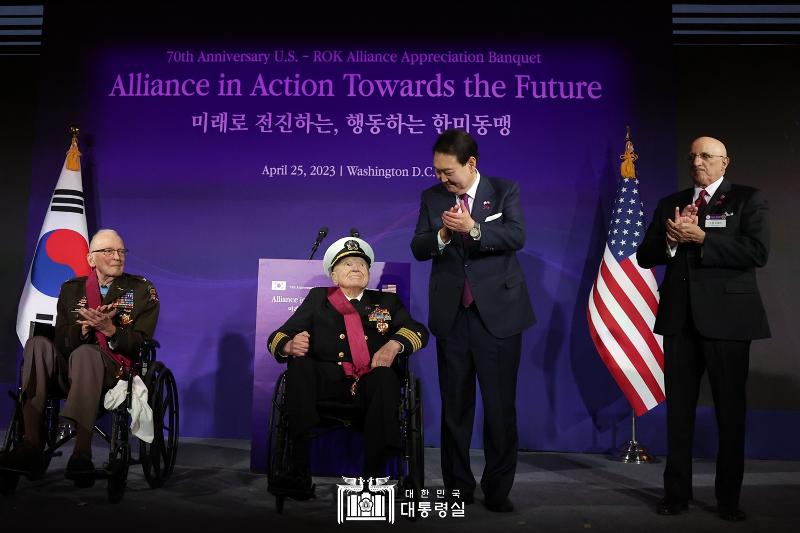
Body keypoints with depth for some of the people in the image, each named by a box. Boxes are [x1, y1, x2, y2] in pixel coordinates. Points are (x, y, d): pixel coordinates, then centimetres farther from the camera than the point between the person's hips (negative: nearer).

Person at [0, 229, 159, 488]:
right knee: (38, 344, -26)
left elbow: (141, 343, -1)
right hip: (68, 373, 4)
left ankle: (82, 454, -45)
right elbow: (61, 342, 6)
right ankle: (31, 446, -35)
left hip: (117, 371, -3)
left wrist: (109, 329, -19)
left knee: (85, 352, -36)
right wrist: (85, 326, -14)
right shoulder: (71, 289, 15)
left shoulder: (143, 290, 7)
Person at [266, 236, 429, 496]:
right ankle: (298, 473, -31)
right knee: (299, 364, -30)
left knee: (385, 377, -33)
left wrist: (394, 344, -13)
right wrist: (290, 345, -16)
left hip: (371, 384, 0)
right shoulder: (317, 298, 20)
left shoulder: (387, 301, 23)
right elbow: (277, 337, 10)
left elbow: (418, 331, 10)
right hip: (326, 380, 0)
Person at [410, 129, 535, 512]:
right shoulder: (431, 197, 8)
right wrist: (442, 235, -16)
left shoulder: (505, 190, 2)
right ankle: (457, 485, 22)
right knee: (455, 403, 9)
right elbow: (418, 249, 3)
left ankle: (498, 488, 15)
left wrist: (474, 228, -26)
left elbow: (517, 236, -12)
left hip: (497, 311, -2)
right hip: (451, 314, 3)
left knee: (500, 404, 1)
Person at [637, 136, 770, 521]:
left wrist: (700, 238, -17)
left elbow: (758, 251, -13)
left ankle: (729, 498, 17)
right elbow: (644, 257, 8)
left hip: (726, 316, -3)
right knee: (679, 408, 8)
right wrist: (670, 240, -12)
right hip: (680, 317, 3)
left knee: (730, 409, 5)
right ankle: (677, 493, 18)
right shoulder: (670, 203, 13)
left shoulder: (747, 199, 2)